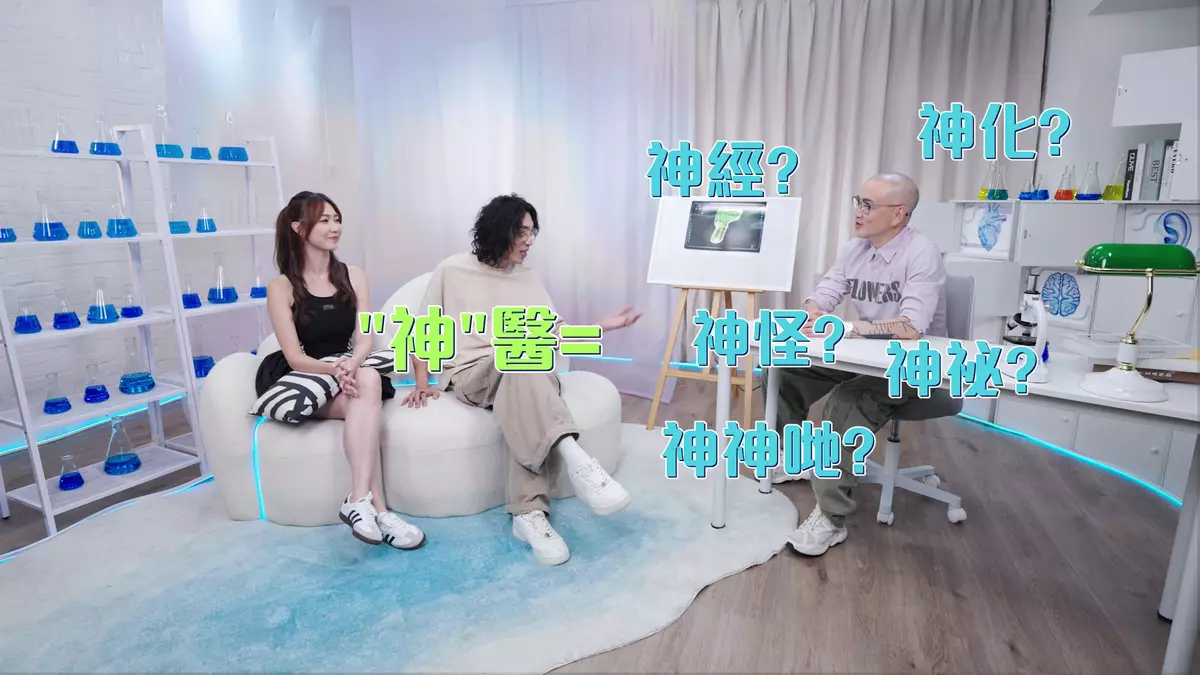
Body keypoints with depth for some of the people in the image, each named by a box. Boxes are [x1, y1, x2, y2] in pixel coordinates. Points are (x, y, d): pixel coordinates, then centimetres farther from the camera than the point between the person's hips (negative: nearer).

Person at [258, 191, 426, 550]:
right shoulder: (281, 287, -3)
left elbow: (364, 339, -2)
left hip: (347, 371, 3)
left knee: (369, 381, -34)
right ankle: (377, 508, -37)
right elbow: (295, 357, -11)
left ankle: (359, 500, -39)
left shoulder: (353, 276, 7)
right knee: (365, 398, -33)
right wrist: (334, 369, -32)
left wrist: (351, 365, -26)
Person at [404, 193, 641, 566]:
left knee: (534, 388, -36)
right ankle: (575, 458, -49)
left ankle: (529, 513, -40)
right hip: (470, 372, -3)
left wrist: (602, 326, 1)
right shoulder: (452, 270, 10)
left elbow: (555, 334, 14)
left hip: (519, 375, 3)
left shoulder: (530, 279, 21)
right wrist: (422, 383, 0)